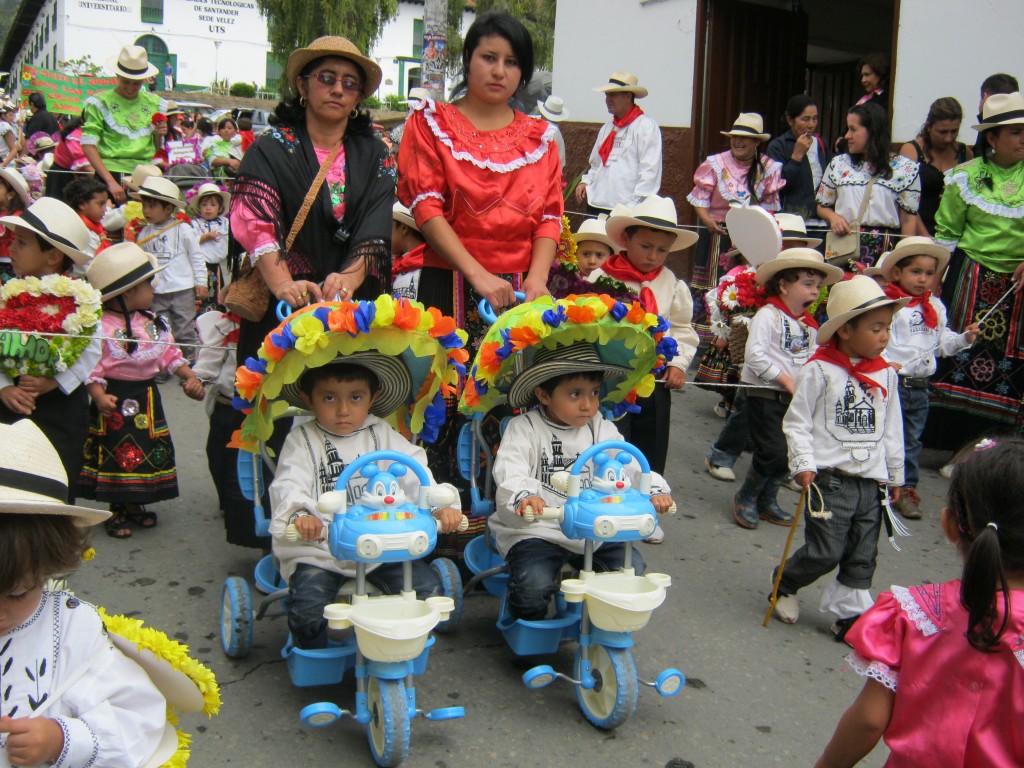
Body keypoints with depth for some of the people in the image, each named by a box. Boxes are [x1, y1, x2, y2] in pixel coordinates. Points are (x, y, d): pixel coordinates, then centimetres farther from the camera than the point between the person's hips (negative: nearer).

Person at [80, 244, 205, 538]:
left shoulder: (152, 322, 4)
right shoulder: (100, 326, -17)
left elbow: (170, 354, 10)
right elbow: (90, 368, -18)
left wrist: (190, 377, -1)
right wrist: (99, 396, -30)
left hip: (146, 398, 7)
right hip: (115, 400, -6)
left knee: (148, 452, 13)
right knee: (117, 453, 3)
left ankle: (135, 504, 32)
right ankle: (116, 511, 20)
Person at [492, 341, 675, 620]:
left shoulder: (601, 429, 7)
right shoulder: (524, 428, -7)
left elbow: (628, 464, -1)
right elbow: (509, 471, -22)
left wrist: (654, 490, -21)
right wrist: (523, 496, -44)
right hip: (535, 530, -5)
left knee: (634, 570, -5)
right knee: (533, 584, -26)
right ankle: (528, 626, 9)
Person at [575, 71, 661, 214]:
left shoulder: (646, 126, -4)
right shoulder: (607, 128, 21)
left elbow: (650, 171, -12)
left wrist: (635, 204, -18)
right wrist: (585, 181, 9)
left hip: (625, 209, -7)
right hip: (596, 205, 7)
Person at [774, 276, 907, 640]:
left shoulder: (885, 373, 8)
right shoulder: (820, 369, -9)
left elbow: (891, 428, 16)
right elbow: (797, 421, -7)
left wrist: (894, 473, 20)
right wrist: (803, 464, -14)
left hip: (871, 482, 6)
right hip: (830, 478, -6)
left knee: (862, 557, 9)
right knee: (825, 552, -4)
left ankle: (850, 613, 23)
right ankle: (785, 583, 23)